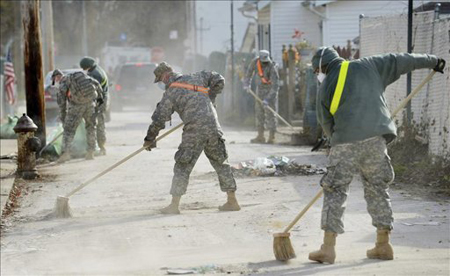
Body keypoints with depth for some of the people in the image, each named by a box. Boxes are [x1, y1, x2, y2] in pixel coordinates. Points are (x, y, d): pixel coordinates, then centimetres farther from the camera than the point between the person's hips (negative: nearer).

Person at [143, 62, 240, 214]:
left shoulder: (170, 93, 1)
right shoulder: (196, 78, 14)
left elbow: (159, 118, 0)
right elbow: (219, 80, 18)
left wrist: (150, 139, 11)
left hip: (194, 132, -4)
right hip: (214, 128, 5)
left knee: (182, 167, 4)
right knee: (221, 163, 15)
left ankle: (174, 205, 2)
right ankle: (232, 201, 17)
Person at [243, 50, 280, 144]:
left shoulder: (272, 67, -27)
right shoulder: (255, 62, -11)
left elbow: (275, 85, -28)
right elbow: (249, 71, 11)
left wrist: (268, 99, -32)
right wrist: (246, 83, 4)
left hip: (270, 91, -6)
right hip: (260, 89, 6)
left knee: (270, 113, -11)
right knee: (259, 112, 9)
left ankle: (272, 137, -8)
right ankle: (260, 136, 16)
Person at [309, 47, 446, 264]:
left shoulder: (325, 88, 9)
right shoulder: (368, 66, 12)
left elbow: (326, 124, 13)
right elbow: (400, 61, 19)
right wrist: (432, 61, 32)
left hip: (345, 143, -3)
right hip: (375, 139, 3)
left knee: (335, 191, 4)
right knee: (378, 189, 15)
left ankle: (328, 248, 0)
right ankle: (383, 245, 18)